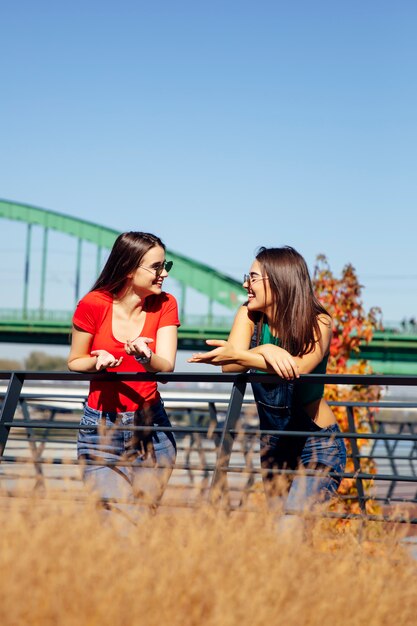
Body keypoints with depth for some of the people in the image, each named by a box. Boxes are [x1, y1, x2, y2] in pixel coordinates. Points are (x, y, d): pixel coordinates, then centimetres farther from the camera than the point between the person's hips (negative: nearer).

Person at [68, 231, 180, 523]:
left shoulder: (165, 305, 0)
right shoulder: (93, 305, -8)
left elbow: (166, 366, -12)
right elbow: (74, 362, 4)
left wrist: (144, 356, -33)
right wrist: (98, 361, -18)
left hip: (151, 425, 2)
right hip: (102, 428, -2)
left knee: (145, 517, -1)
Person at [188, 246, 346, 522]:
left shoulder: (318, 323, -17)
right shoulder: (250, 315, -5)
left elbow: (298, 367, -36)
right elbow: (229, 366, -21)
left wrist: (238, 355, -42)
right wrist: (264, 351, -39)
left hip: (319, 446, -5)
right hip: (273, 443, 6)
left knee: (295, 516, -22)